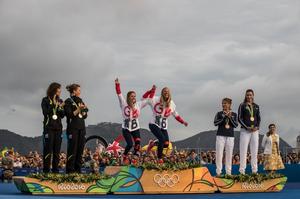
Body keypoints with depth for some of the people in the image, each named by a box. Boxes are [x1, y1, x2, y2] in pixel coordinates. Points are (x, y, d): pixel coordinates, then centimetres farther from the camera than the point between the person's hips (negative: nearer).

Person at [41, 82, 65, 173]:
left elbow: (63, 115, 9)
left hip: (58, 128, 5)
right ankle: (46, 170, -5)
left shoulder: (60, 101, 14)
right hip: (49, 127, -5)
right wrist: (53, 104, -13)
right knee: (48, 149, -8)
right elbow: (45, 112, -9)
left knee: (57, 150, 3)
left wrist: (61, 107, -9)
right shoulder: (46, 100, 2)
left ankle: (55, 169, 7)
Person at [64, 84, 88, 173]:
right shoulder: (68, 101, -2)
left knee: (80, 149, 5)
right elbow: (69, 115, -11)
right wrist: (78, 109, -17)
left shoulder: (80, 101, 17)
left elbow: (85, 116, 16)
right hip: (73, 128, -6)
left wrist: (84, 110, -3)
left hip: (81, 128, 7)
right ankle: (70, 170, -5)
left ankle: (78, 169, 9)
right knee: (72, 150, -7)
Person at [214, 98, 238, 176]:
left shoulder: (234, 114, 9)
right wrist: (224, 116, -14)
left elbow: (236, 125, 0)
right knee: (219, 154, -4)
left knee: (229, 155, 2)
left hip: (230, 136, 1)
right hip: (220, 135, -1)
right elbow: (215, 123, -7)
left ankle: (228, 172, 7)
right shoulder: (219, 114, 5)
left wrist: (230, 117, -12)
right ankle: (218, 172, -1)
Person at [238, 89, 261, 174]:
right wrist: (246, 127, -13)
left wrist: (257, 127, -6)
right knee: (243, 151, -5)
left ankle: (254, 170, 6)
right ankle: (242, 171, -5)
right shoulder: (242, 106, 2)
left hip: (255, 130, 4)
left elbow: (259, 118, 13)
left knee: (254, 151, 3)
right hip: (245, 130, -4)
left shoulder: (256, 106, 14)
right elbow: (240, 118, -3)